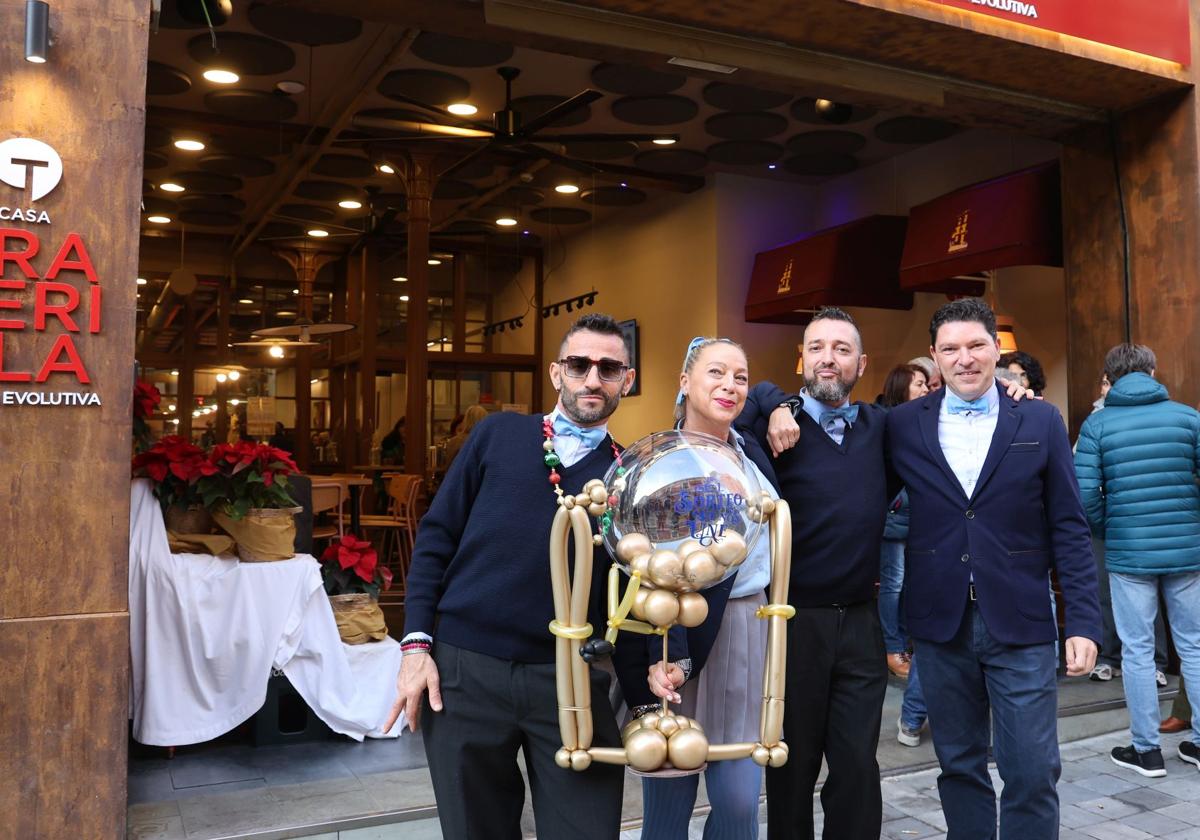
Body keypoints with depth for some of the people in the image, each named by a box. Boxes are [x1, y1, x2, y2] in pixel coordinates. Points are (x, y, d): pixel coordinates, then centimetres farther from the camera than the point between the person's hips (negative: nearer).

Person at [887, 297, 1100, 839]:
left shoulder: (1041, 421, 2)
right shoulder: (904, 424, 3)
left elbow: (1069, 527, 1)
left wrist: (1083, 622, -4)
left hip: (1020, 624, -1)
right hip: (940, 622, 1)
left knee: (1032, 773, 2)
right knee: (959, 766, 13)